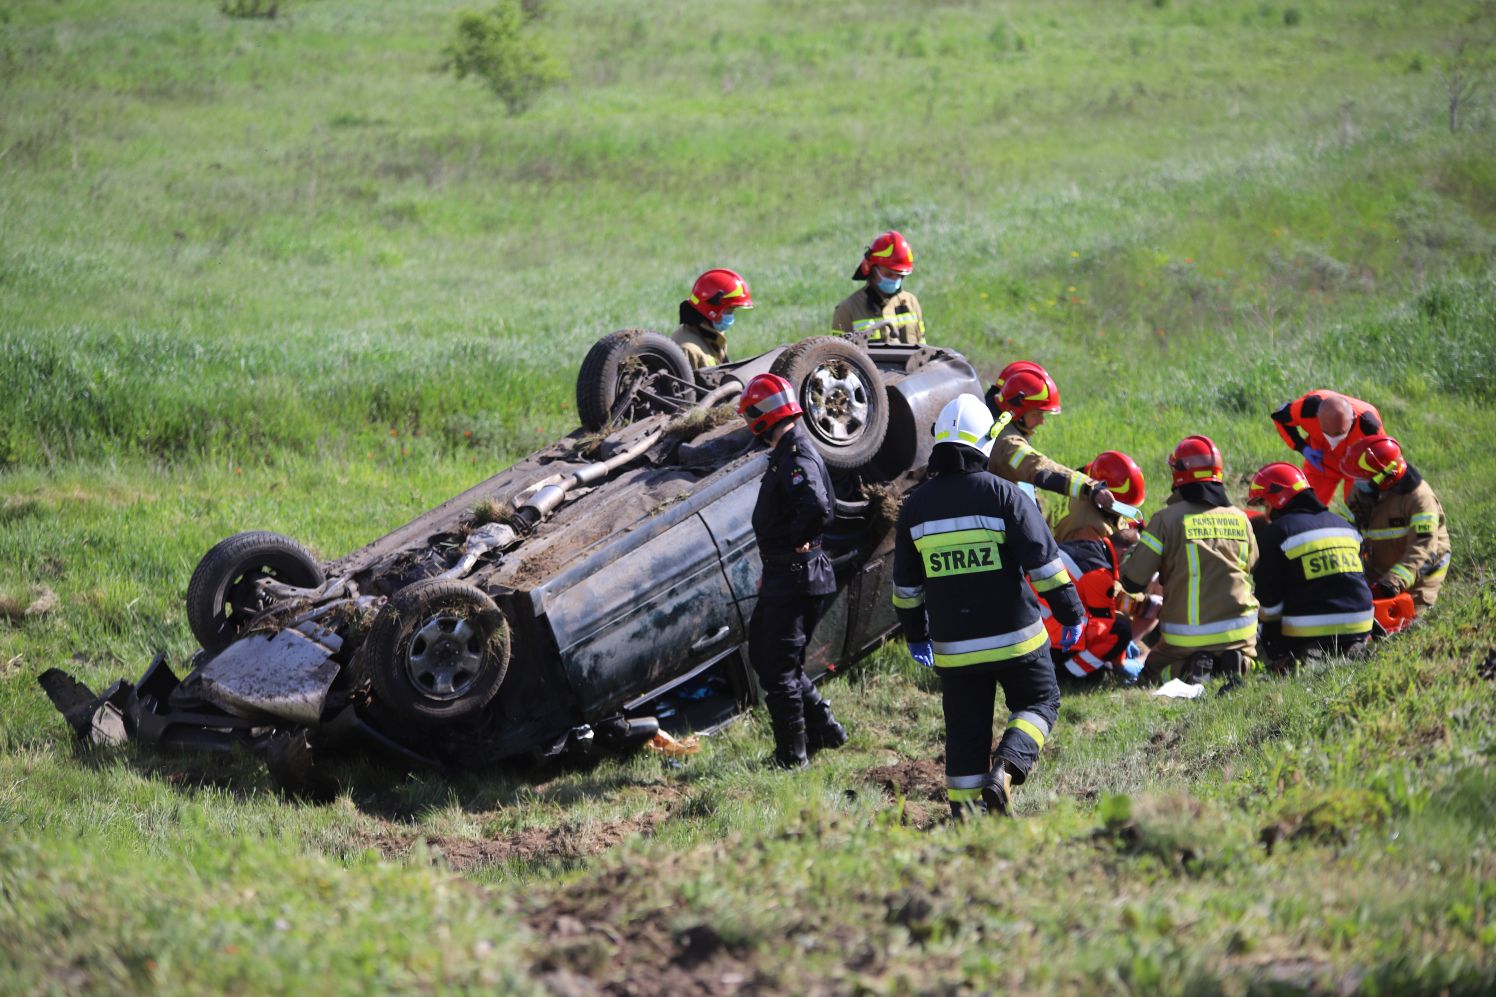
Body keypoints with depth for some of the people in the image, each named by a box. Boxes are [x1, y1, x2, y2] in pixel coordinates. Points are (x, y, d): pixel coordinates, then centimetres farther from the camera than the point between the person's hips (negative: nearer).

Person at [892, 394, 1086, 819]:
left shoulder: (915, 505, 4)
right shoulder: (1002, 494, -9)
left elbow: (906, 582, 13)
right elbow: (1043, 559, -10)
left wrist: (915, 635, 25)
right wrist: (1071, 613, -1)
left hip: (953, 645, 3)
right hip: (1014, 638, -3)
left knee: (966, 729, 11)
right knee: (1038, 703, 13)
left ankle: (964, 810, 9)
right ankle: (1005, 769, -10)